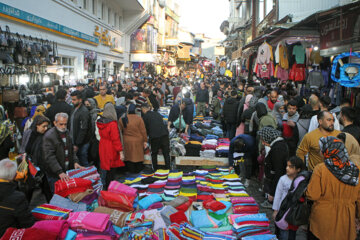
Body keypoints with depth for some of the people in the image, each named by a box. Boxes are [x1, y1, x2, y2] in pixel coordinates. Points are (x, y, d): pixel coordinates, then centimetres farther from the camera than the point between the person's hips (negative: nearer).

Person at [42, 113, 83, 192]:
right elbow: (49, 157, -22)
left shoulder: (66, 132, 8)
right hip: (54, 174, -6)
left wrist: (75, 162, 0)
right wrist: (60, 172, -28)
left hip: (67, 171, 6)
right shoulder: (49, 136, -16)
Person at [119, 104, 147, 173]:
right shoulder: (139, 119, -12)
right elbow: (143, 131, -8)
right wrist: (145, 141, 1)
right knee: (138, 155, 14)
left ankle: (131, 170, 25)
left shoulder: (122, 119, -6)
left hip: (127, 142, 2)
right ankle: (138, 170, 26)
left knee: (129, 155, 15)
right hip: (138, 141, -1)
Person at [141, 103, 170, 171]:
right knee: (166, 152, 12)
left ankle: (155, 169, 19)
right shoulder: (157, 113, 18)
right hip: (164, 134, 4)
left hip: (154, 137, -4)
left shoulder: (145, 117, 3)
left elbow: (146, 129, 7)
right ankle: (167, 167, 16)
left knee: (154, 153, 13)